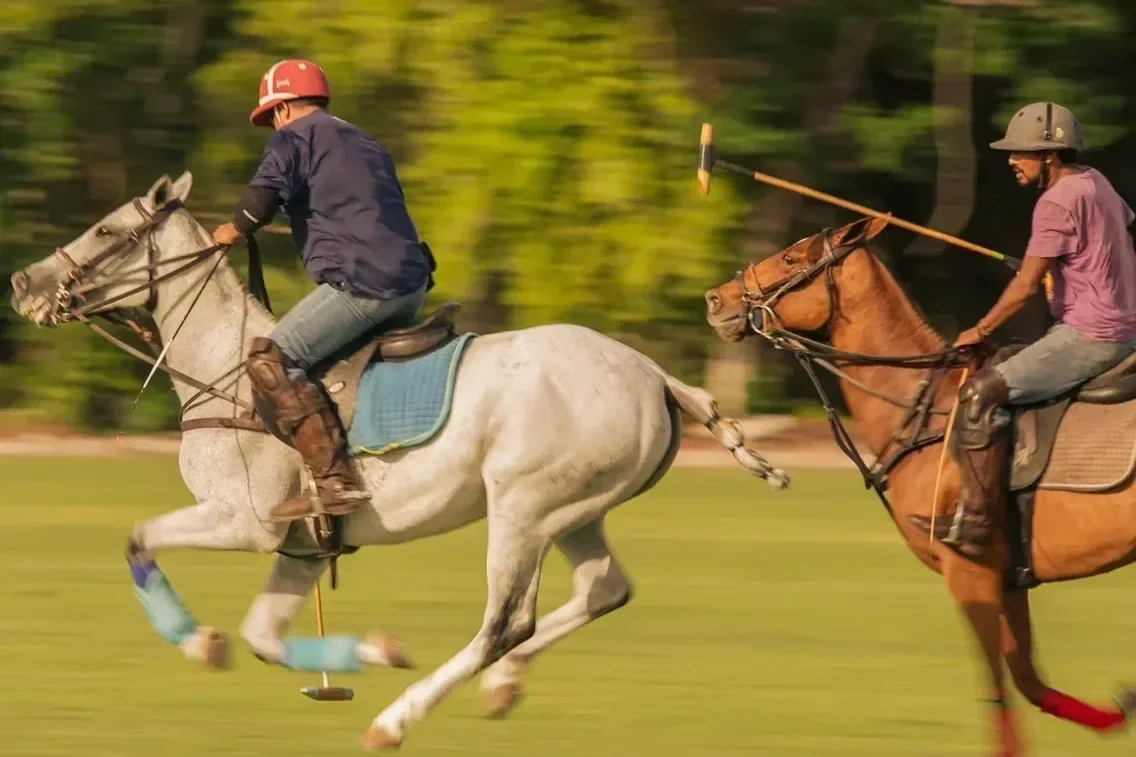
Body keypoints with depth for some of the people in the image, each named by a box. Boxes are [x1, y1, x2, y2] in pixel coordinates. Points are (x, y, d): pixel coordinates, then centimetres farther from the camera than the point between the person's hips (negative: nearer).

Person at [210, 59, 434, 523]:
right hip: (412, 282, 9)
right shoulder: (367, 146, 30)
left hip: (363, 283, -9)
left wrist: (236, 229, 6)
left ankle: (335, 479, -24)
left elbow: (267, 189, -14)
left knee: (271, 361, -12)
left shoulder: (296, 135, 5)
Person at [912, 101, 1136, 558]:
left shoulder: (1056, 202, -16)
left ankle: (974, 522, -18)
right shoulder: (1095, 182, 12)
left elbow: (1026, 286, -17)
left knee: (982, 394, -15)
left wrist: (980, 331, -5)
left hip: (1089, 337, -11)